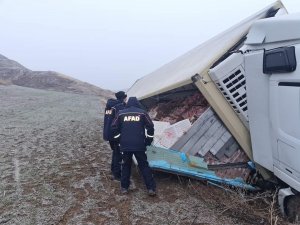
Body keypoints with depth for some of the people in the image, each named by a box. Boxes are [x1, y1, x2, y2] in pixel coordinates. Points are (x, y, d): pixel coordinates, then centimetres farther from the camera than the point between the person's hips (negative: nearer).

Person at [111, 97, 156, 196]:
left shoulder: (121, 113, 5)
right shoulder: (142, 113, 1)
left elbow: (114, 127, 6)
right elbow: (150, 127, -1)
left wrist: (119, 140, 17)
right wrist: (148, 141, 10)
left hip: (125, 145, 1)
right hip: (139, 145, -1)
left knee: (126, 165, 15)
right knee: (144, 165, 8)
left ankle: (124, 187, 21)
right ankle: (151, 188, 8)